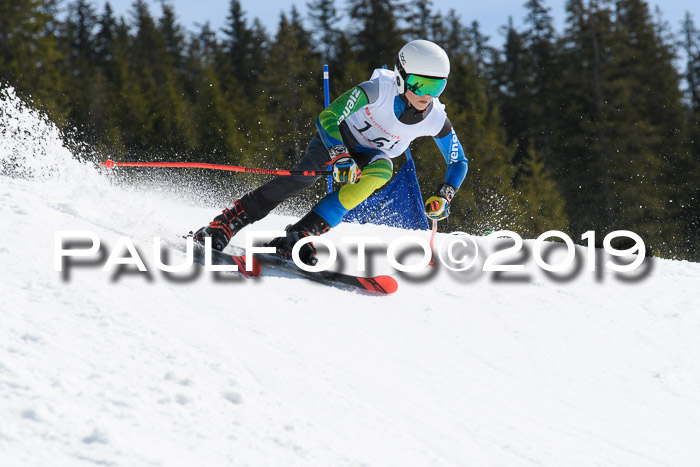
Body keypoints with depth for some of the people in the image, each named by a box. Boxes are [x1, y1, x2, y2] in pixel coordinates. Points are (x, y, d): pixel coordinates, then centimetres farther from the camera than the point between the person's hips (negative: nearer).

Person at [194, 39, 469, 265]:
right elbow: (327, 117, -30)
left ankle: (299, 236, -40)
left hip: (370, 156, 3)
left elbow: (459, 163, -1)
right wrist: (341, 157, -45)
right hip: (338, 136, -3)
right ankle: (222, 226, -30)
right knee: (305, 174, -33)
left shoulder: (436, 120, -16)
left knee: (382, 169, -34)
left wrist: (444, 196, -19)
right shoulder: (379, 89, -28)